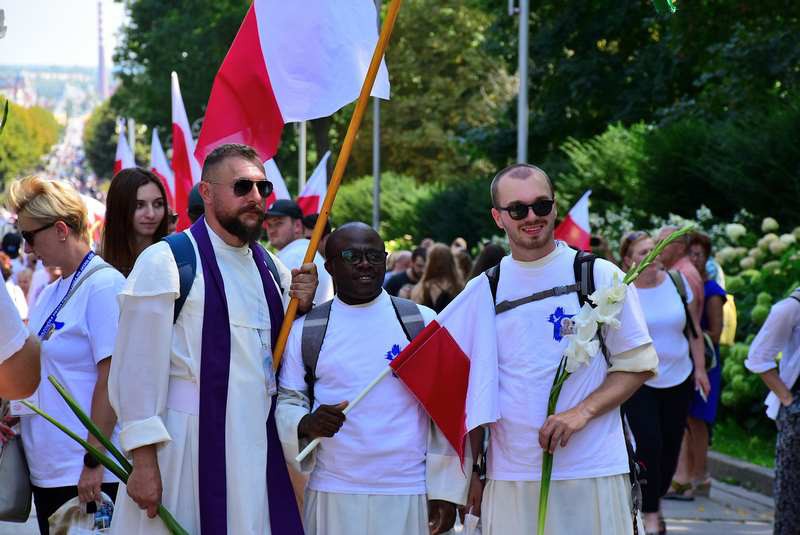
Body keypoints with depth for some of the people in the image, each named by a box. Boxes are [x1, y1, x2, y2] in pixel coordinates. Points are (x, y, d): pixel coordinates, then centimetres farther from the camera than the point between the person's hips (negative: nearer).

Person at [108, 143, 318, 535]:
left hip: (258, 446, 6)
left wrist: (303, 308, 1)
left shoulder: (271, 268, 12)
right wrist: (143, 460, -15)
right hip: (188, 446, -6)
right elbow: (138, 369, -11)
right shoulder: (166, 263, -8)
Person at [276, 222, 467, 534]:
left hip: (409, 497, 0)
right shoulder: (305, 330, 5)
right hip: (331, 494, 1)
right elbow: (286, 402, 8)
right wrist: (306, 423, -15)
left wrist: (445, 492, -2)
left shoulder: (423, 321, 3)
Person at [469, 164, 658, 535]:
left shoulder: (601, 276, 1)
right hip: (509, 475, 2)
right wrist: (474, 470, 9)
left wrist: (582, 411, -14)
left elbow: (637, 365, 1)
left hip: (592, 472, -2)